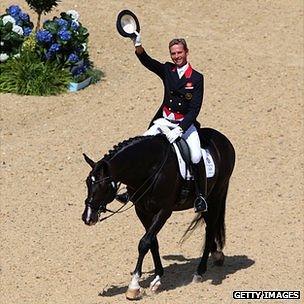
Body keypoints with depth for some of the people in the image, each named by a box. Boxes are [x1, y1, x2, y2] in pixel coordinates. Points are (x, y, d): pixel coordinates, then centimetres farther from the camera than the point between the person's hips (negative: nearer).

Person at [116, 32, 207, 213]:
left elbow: (195, 109, -11)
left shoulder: (196, 78, -6)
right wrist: (138, 45, -34)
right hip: (164, 120, 4)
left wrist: (180, 129, -22)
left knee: (196, 157, -25)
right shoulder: (167, 70, 4)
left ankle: (201, 195, -8)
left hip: (186, 123, -4)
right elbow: (147, 61, -14)